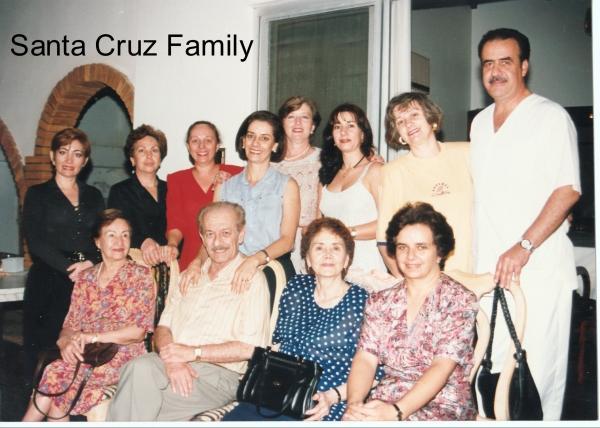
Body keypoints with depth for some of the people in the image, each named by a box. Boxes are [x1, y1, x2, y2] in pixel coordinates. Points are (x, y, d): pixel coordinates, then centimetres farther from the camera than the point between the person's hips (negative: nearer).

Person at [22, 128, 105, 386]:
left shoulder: (94, 196, 17)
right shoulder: (38, 195, 8)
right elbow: (35, 241, -3)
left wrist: (91, 263, -10)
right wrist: (70, 267, -14)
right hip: (49, 284, -2)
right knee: (45, 351, -6)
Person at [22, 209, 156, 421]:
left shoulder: (141, 275, 1)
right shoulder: (85, 278, 14)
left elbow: (139, 331, -6)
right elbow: (70, 325, 11)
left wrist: (94, 337, -14)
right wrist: (66, 342, -12)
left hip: (123, 356, -3)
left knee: (56, 374, -26)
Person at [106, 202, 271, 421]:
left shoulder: (252, 280, -1)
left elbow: (249, 348, -9)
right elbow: (163, 327, 12)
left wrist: (193, 353, -13)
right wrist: (172, 359, -10)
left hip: (218, 373, -5)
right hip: (172, 364, 5)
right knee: (140, 368, -29)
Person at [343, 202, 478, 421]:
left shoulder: (461, 302, -4)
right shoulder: (379, 302, 9)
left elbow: (442, 367, -14)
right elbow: (365, 358, 1)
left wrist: (397, 412, -26)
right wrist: (354, 403, -19)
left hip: (443, 406, -3)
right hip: (383, 404, 3)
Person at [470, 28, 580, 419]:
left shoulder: (551, 116, -3)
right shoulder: (480, 123, 17)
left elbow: (568, 190, -11)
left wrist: (524, 247, -19)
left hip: (539, 266, -6)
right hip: (488, 267, 6)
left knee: (537, 367, -4)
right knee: (491, 366, 8)